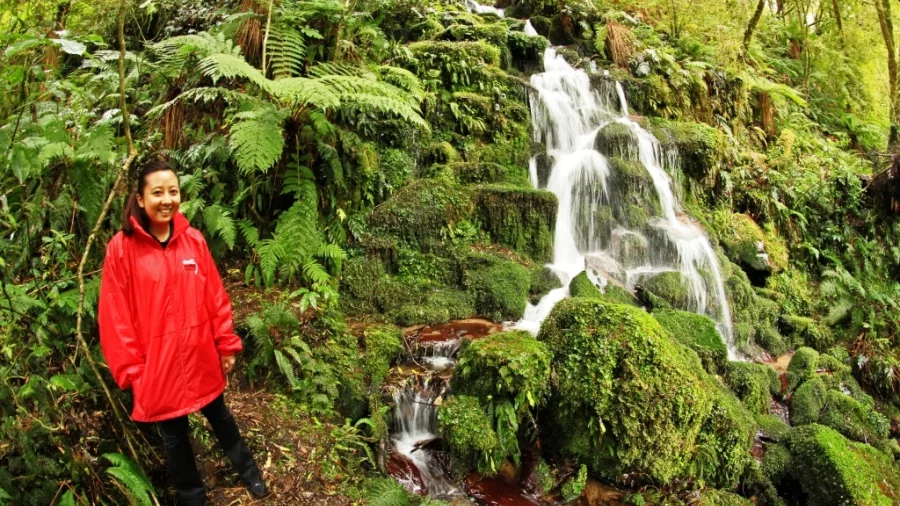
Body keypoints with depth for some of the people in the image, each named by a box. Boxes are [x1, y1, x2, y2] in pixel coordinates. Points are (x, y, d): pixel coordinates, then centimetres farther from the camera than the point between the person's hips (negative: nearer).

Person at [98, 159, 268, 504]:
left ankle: (247, 470, 48)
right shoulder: (121, 248, -13)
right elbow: (117, 317, -10)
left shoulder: (194, 240, -4)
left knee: (218, 414, 24)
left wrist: (226, 345, 3)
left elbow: (216, 298, 1)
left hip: (201, 356, 3)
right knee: (173, 434, 16)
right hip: (157, 362, -2)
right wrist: (130, 369, -9)